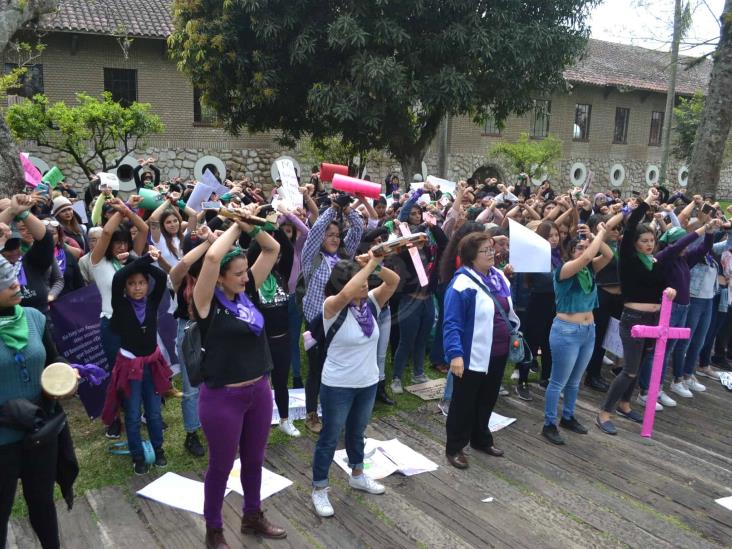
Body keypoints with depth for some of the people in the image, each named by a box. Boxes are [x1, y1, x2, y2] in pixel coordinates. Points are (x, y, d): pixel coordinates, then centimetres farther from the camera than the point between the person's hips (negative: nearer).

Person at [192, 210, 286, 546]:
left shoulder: (248, 291, 0)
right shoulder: (207, 302, -16)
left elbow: (273, 249, 3)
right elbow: (212, 256, -33)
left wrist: (251, 226, -11)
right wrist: (236, 225, -19)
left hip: (259, 390, 6)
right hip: (222, 396, -6)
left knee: (254, 460, 22)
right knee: (221, 466, 12)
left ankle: (252, 517, 43)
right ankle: (213, 531, 33)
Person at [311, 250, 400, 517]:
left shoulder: (371, 302, -4)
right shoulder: (332, 307, -20)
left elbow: (394, 281, -14)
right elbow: (346, 294, -41)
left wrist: (376, 265, -31)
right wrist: (370, 265, -37)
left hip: (368, 383, 6)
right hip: (338, 385, -5)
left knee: (357, 431, 25)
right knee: (330, 436, 8)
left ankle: (357, 475, 45)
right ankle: (319, 489, 25)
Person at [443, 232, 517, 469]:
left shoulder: (498, 276, 5)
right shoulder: (462, 283, -21)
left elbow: (508, 310, 18)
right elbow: (452, 324, -23)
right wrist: (455, 354, -30)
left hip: (498, 353, 8)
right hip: (473, 356, -7)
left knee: (487, 400, 21)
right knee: (464, 402, 7)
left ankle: (481, 439, 39)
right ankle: (454, 447, 22)